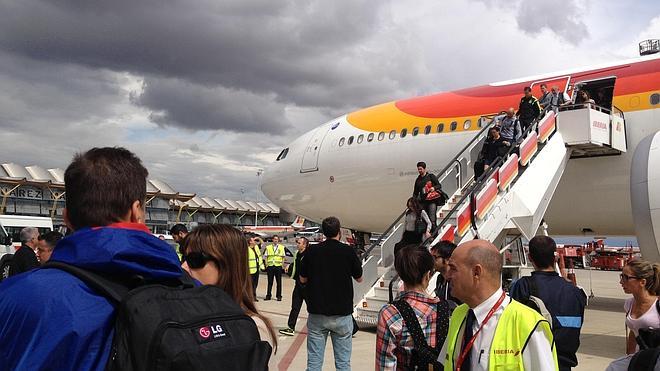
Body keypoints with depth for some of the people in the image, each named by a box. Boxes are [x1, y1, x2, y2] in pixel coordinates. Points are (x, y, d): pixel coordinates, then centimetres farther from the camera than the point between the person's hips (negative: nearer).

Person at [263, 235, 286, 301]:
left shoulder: (282, 247, 7)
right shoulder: (268, 247, 8)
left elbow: (283, 257, 8)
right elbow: (265, 257, 9)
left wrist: (282, 265, -1)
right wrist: (266, 265, 0)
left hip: (278, 266, -1)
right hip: (270, 266, 1)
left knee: (279, 282, 2)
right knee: (270, 281, 5)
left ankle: (279, 296, 8)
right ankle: (268, 295, 12)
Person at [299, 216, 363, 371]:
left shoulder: (312, 251, -3)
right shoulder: (348, 251, -6)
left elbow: (303, 279, 6)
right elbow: (359, 278, 7)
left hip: (317, 313, 1)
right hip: (342, 313, -1)